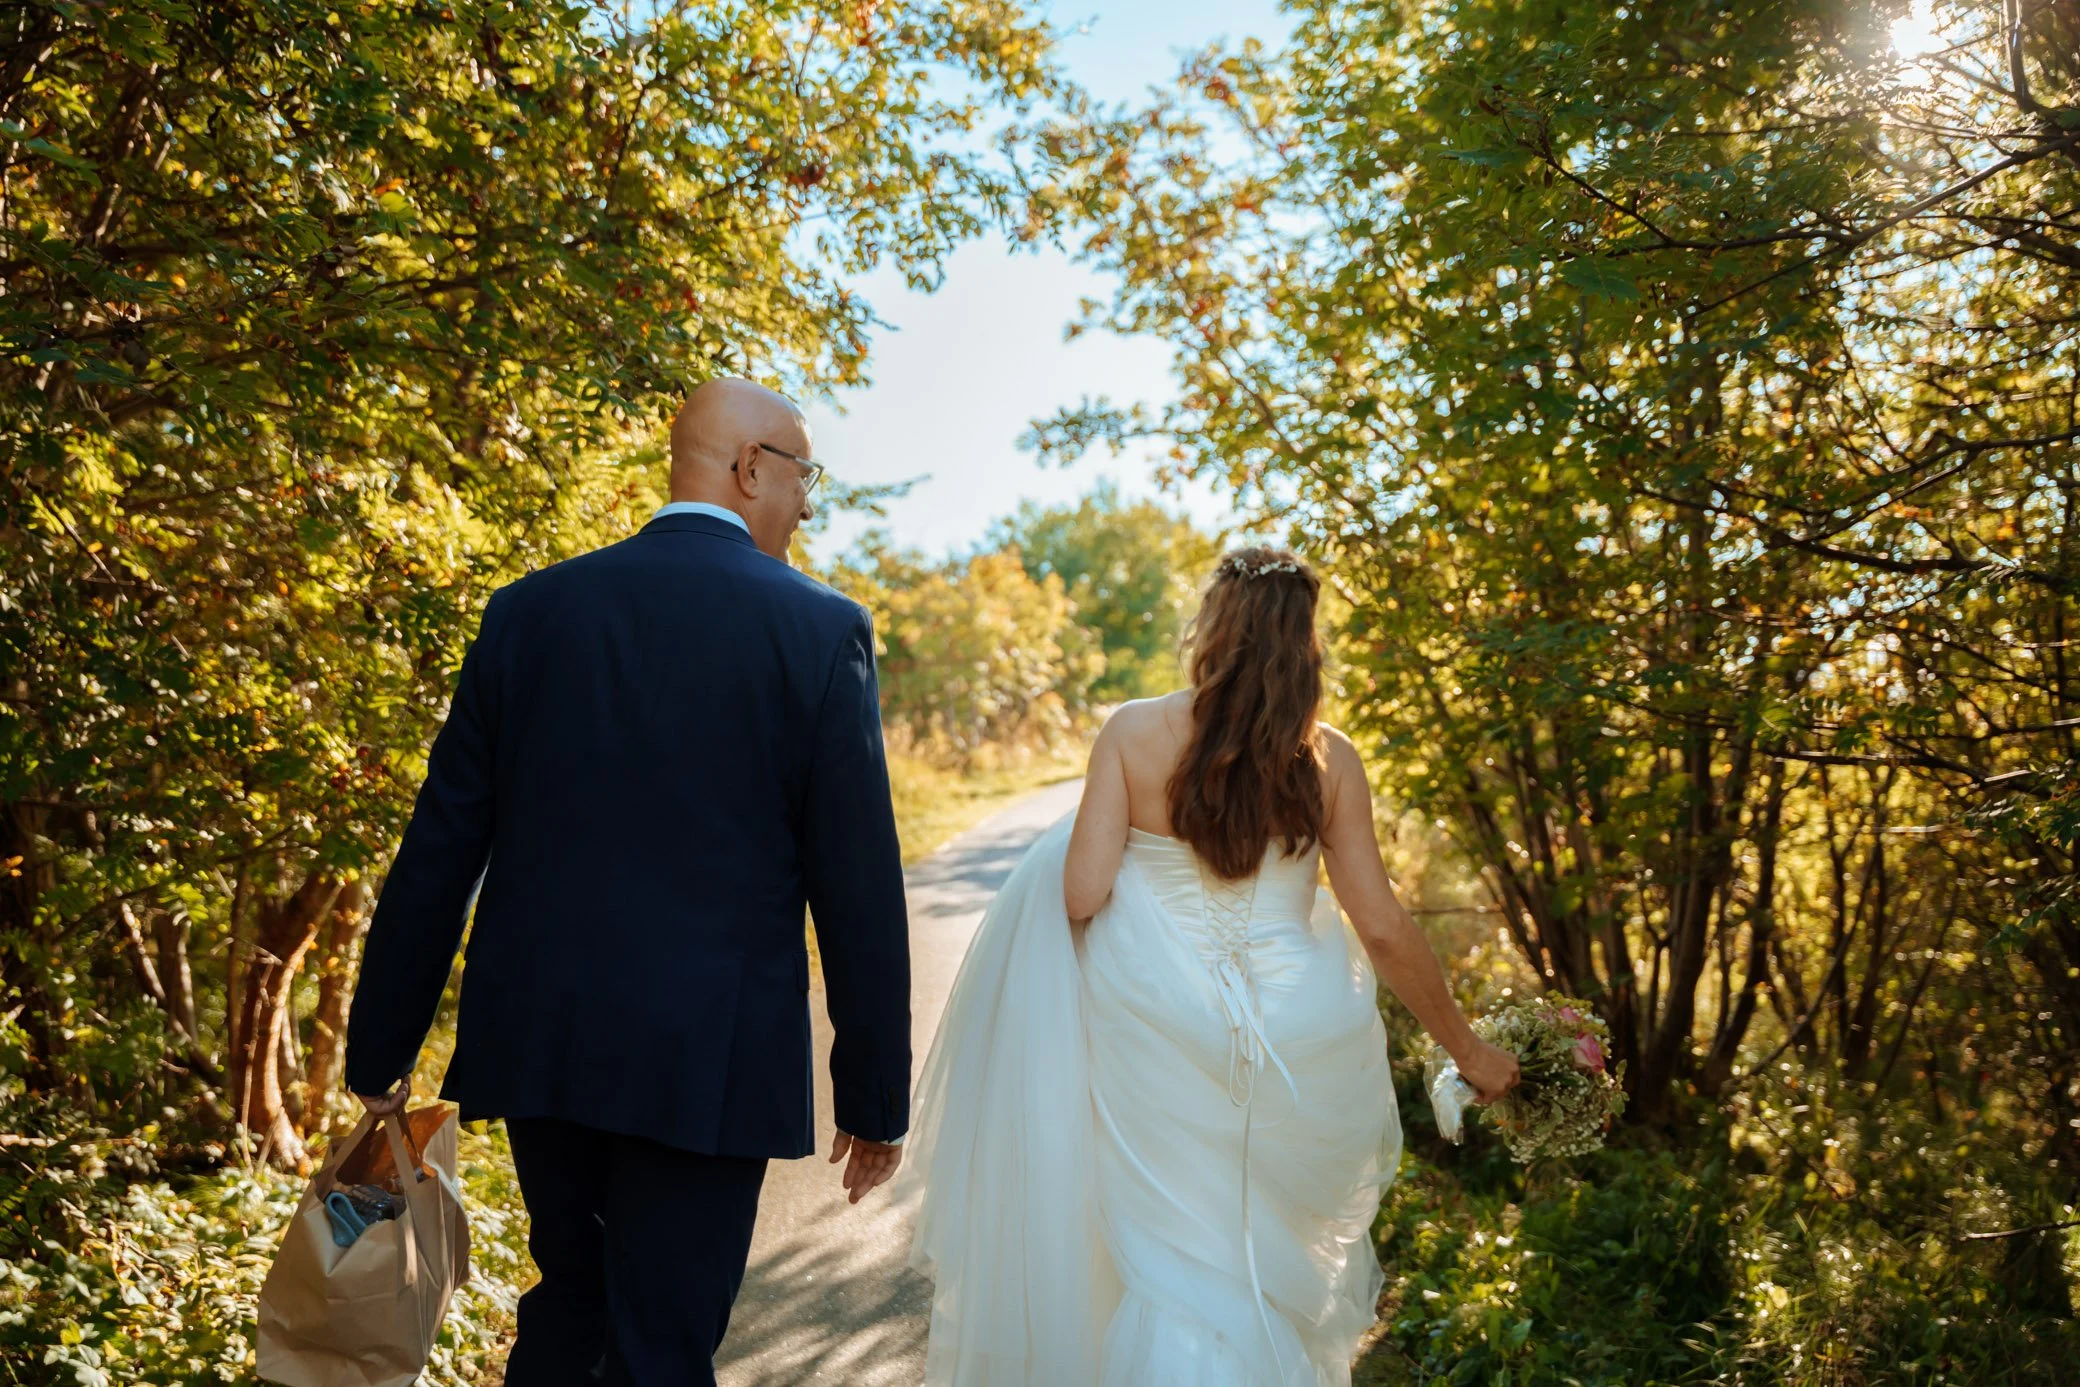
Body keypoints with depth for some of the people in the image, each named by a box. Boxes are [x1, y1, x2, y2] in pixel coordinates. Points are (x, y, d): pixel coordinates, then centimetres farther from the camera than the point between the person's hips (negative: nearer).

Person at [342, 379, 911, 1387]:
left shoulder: (529, 610, 2)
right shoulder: (823, 631, -8)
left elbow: (437, 852, 4)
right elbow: (859, 887, -8)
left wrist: (380, 1048, 13)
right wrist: (874, 1097, 1)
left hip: (536, 1041, 4)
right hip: (707, 1063, -4)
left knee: (569, 1300, 26)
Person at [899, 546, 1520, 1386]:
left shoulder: (1134, 732, -8)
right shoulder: (1330, 759, -3)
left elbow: (1081, 895, -11)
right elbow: (1383, 930, -4)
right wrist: (1468, 1048, 9)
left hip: (1161, 1028, -1)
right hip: (1298, 1042, 2)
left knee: (1181, 1255, 13)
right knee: (1277, 1249, 23)